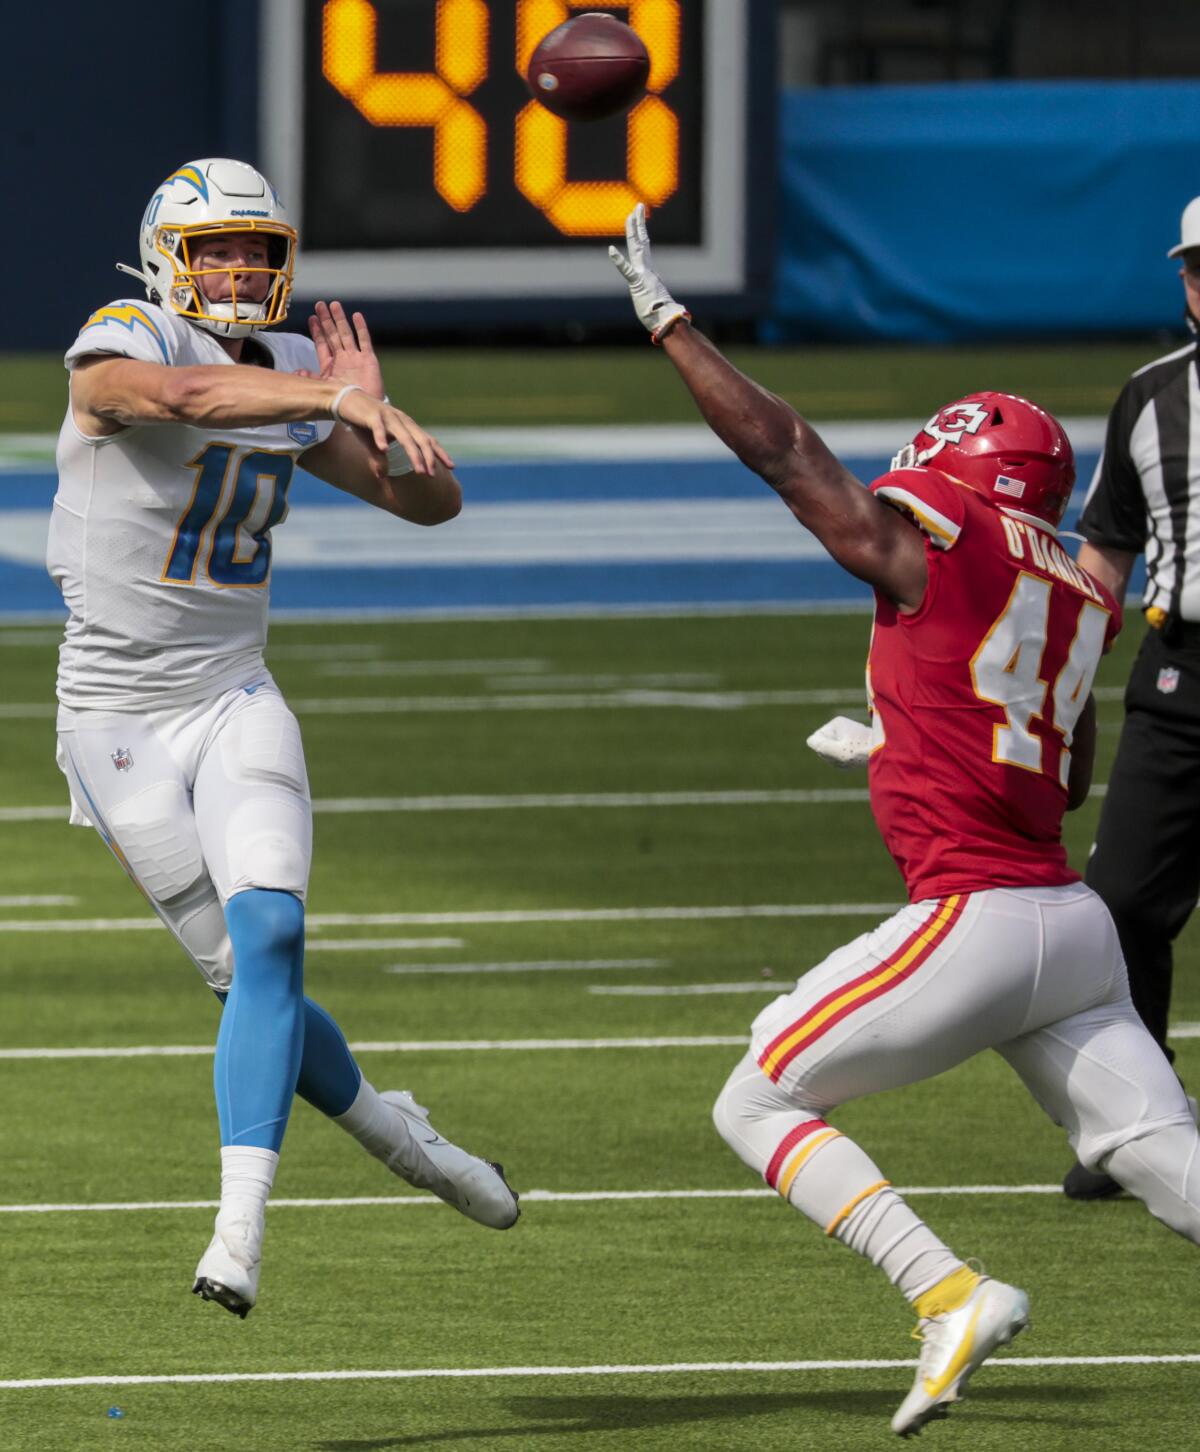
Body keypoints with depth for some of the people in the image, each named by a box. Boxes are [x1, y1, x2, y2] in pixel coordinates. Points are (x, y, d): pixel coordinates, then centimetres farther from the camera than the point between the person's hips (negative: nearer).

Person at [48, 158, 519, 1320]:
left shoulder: (293, 377, 8)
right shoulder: (118, 350, -11)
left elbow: (433, 502, 11)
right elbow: (185, 397, -36)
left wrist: (372, 413, -7)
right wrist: (337, 398, -43)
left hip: (236, 701, 4)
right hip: (120, 715, -4)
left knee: (269, 937, -19)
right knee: (250, 975, -3)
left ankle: (241, 1225, -22)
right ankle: (386, 1127, 24)